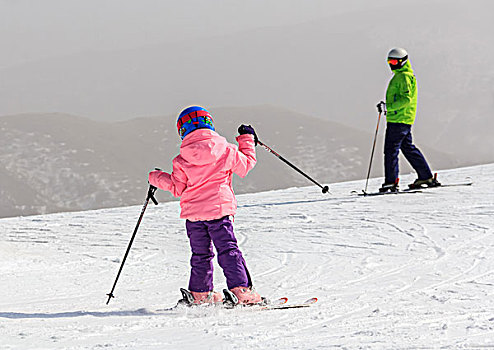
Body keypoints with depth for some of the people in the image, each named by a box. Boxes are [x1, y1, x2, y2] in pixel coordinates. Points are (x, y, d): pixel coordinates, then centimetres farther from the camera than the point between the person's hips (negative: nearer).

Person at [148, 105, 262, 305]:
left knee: (200, 254, 15)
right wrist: (247, 140, 21)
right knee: (228, 250, -1)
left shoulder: (182, 160, -3)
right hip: (220, 209, -2)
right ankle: (241, 289, -12)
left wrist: (157, 178, 19)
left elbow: (176, 188, 2)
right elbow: (246, 165, 8)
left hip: (193, 213, 2)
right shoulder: (225, 150, -5)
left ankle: (200, 293, 20)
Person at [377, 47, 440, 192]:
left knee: (391, 149, -10)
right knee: (408, 148, 14)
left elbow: (406, 99, -22)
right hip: (399, 119, 11)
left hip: (399, 119, -11)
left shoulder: (404, 77, -13)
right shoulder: (399, 75, 20)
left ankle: (391, 182, -11)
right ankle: (426, 177, 17)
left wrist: (388, 107, -25)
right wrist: (387, 106, 20)